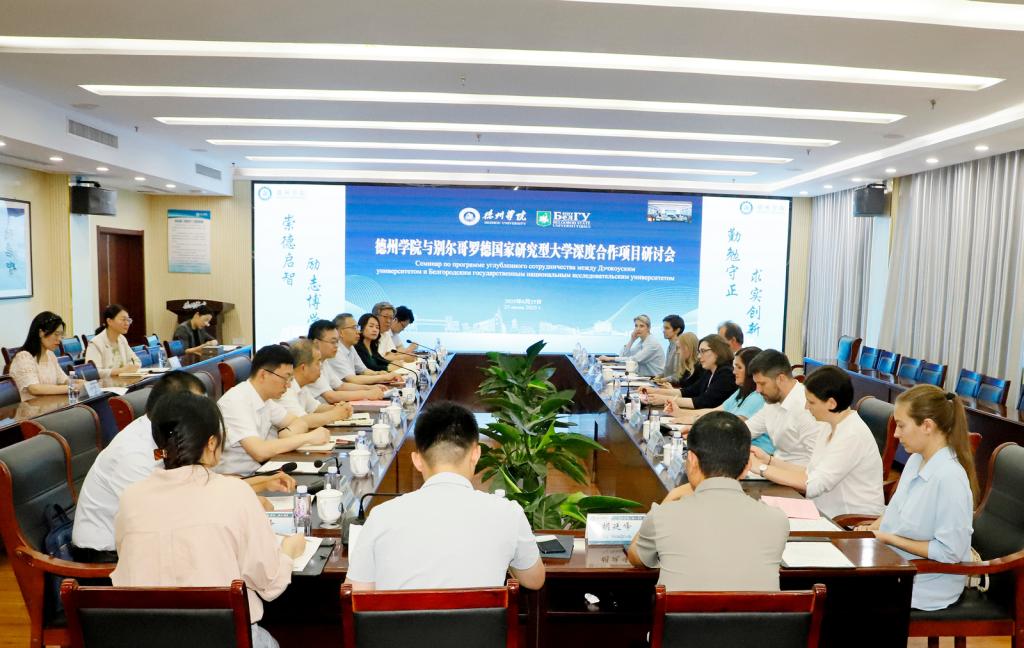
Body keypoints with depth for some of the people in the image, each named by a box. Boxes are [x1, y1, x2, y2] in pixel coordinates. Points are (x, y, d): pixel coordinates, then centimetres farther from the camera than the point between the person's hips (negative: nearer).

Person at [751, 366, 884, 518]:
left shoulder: (853, 436, -20)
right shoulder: (830, 428, 7)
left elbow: (812, 485, -23)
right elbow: (810, 473, 8)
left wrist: (761, 468, -19)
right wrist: (769, 460, 0)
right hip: (827, 514, 7)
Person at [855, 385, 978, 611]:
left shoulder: (950, 478, -24)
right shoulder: (916, 459, 2)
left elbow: (949, 551, -22)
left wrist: (889, 539, -17)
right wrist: (873, 528, 0)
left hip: (926, 586, -7)